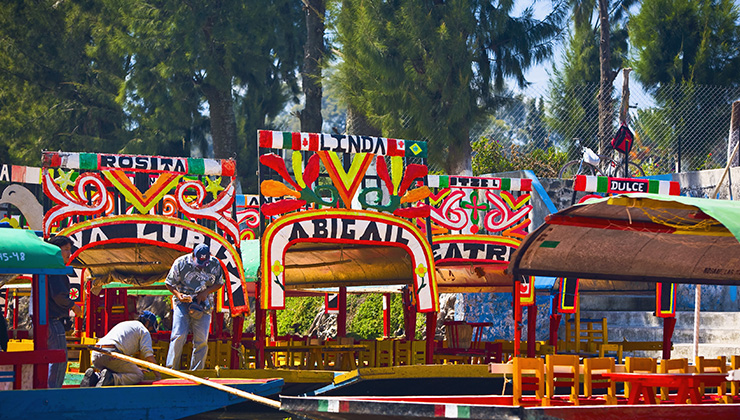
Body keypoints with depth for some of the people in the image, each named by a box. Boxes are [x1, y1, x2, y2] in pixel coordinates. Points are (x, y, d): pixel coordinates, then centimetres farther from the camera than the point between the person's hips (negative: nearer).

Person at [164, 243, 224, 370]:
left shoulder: (215, 264, -2)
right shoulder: (181, 263, -8)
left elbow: (219, 283, 10)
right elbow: (169, 283, 1)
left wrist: (206, 292, -8)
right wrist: (178, 294, -18)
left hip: (203, 303, 2)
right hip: (183, 302, -2)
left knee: (201, 339, -3)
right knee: (179, 335, -14)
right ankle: (171, 369, -8)